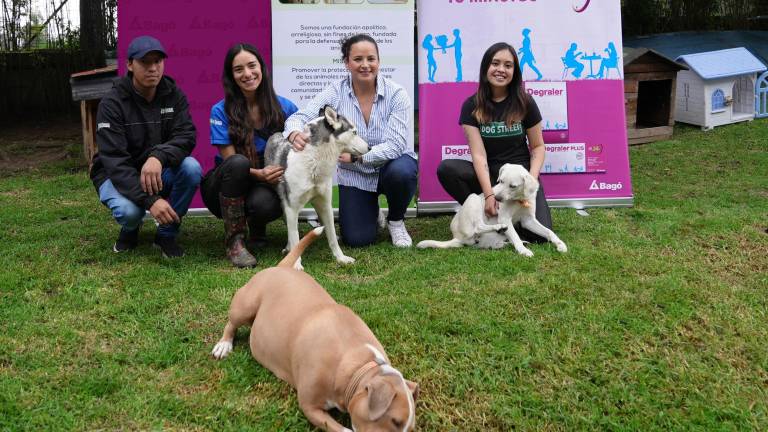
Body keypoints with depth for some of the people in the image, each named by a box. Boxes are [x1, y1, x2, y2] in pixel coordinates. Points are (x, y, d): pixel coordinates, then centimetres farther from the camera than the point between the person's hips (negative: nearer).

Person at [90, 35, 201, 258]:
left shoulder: (174, 95, -6)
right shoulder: (112, 103, -17)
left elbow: (186, 137, -19)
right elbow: (114, 160, -26)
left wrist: (159, 157, -43)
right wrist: (150, 200, -40)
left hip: (158, 173, 3)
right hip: (118, 175, -3)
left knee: (191, 168, -28)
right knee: (129, 210, -36)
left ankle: (166, 234, -6)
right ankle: (130, 229, 6)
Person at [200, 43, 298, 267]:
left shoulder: (284, 107, -3)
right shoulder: (221, 111, -8)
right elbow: (231, 161, -12)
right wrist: (258, 173, -31)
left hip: (268, 185, 1)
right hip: (226, 188, -1)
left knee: (263, 203, -36)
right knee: (238, 162, -35)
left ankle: (257, 230, 4)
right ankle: (234, 240, -22)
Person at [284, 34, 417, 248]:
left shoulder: (396, 94, -16)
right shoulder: (336, 92, -11)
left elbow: (395, 145, -24)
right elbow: (300, 117, -18)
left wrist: (356, 156, -38)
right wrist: (295, 134, -44)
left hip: (390, 164, -1)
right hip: (353, 175, 1)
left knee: (401, 172, -37)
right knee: (357, 239, -11)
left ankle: (396, 220, -3)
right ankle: (370, 211, 28)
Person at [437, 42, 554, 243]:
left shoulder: (525, 103, -3)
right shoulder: (472, 106, -4)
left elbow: (538, 146, 3)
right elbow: (478, 154, -12)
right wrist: (489, 194, -25)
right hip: (487, 173, 1)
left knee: (540, 234, -23)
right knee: (446, 169, -29)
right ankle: (484, 214, -11)